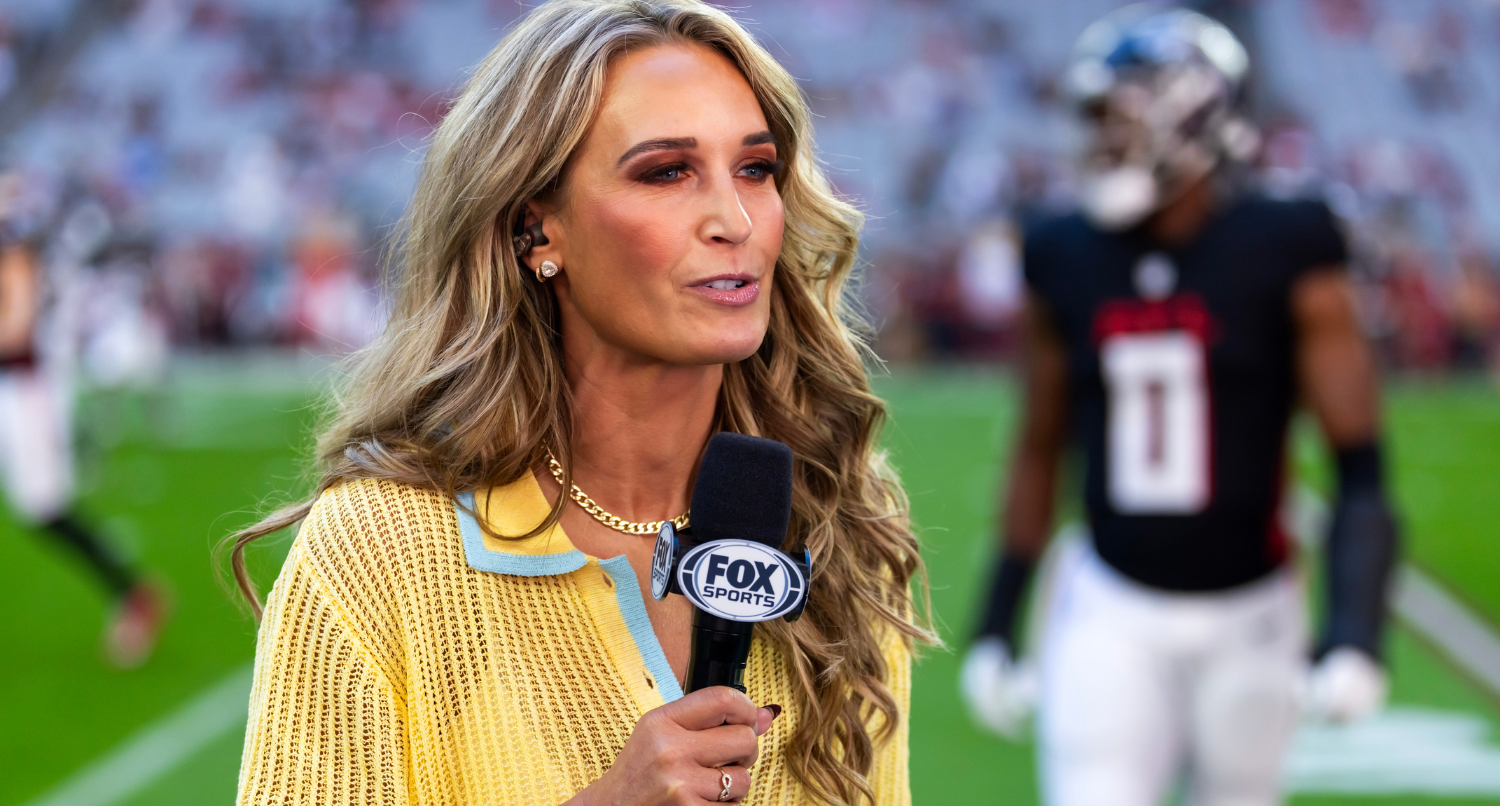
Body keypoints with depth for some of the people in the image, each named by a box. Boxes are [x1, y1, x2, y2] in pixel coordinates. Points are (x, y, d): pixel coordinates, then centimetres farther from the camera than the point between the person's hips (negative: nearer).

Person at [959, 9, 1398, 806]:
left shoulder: (1286, 254, -9)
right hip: (1112, 617, 2)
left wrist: (1355, 628, -19)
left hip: (1246, 615, -2)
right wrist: (996, 621, 12)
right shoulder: (1067, 262, 2)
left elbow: (1359, 464, -9)